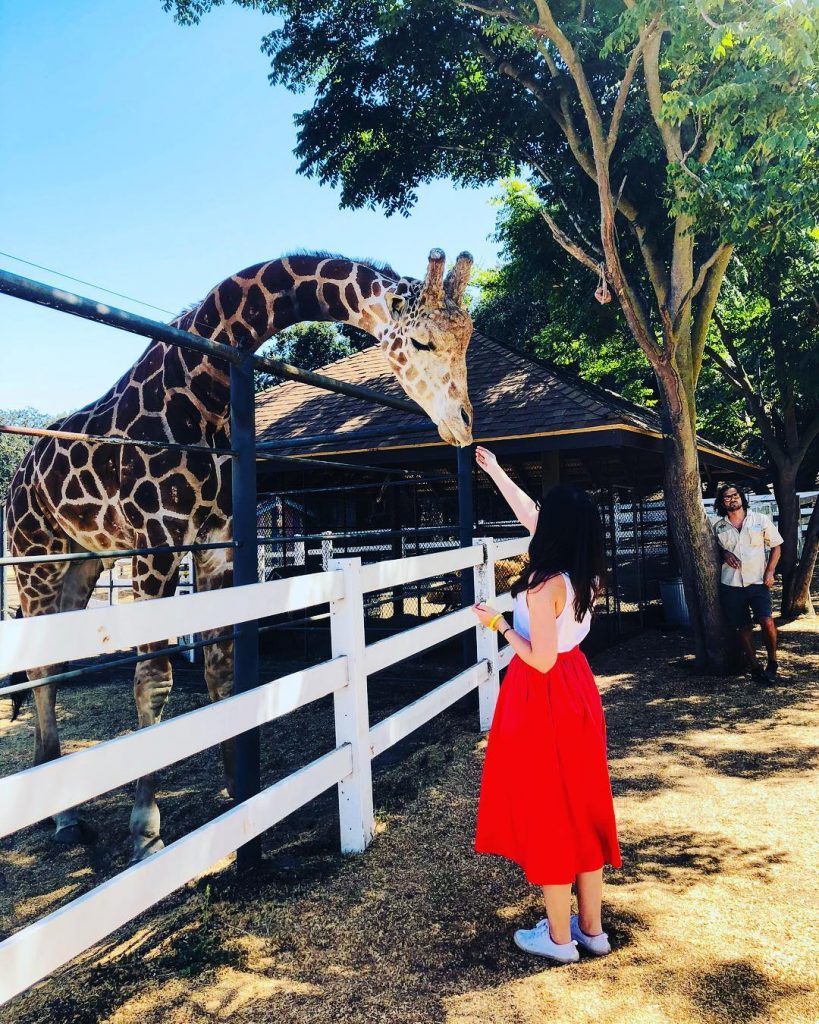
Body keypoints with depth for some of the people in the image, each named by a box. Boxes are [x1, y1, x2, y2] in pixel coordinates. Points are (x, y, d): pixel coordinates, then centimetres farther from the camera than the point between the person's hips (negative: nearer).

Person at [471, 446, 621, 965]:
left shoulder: (546, 583, -23)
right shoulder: (585, 574, 1)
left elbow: (541, 659, -21)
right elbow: (529, 515, 12)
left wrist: (500, 625, -10)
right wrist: (495, 471, 21)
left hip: (542, 699, -8)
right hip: (578, 689, 8)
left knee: (547, 812, 6)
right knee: (582, 807, 16)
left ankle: (558, 937, 20)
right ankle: (592, 928, 29)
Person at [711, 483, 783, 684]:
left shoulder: (760, 520, 4)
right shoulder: (718, 527, 7)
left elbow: (776, 546, 8)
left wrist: (770, 571, -3)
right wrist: (724, 554, -3)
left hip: (758, 581, -2)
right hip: (731, 584, 2)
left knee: (767, 621, -16)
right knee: (743, 627, 5)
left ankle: (772, 663, 4)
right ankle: (754, 665, 17)